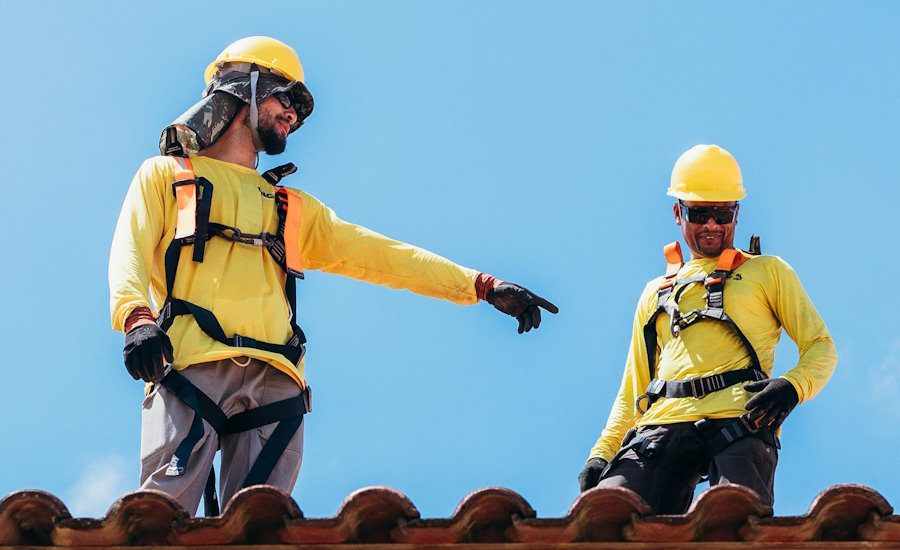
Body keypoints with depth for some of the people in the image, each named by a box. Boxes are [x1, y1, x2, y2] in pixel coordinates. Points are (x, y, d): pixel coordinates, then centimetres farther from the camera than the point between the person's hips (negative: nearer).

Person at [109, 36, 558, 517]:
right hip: (193, 367, -4)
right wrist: (136, 317, -17)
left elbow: (378, 255, 29)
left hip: (276, 382, 4)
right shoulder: (166, 175, 22)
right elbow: (130, 251, 6)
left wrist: (483, 286, 20)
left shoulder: (293, 209, 35)